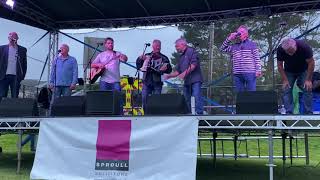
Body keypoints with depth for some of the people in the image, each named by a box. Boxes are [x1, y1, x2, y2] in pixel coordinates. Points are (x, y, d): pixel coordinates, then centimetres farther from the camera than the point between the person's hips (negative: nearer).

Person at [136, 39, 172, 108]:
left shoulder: (164, 58, 9)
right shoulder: (146, 56, 12)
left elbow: (169, 70, 5)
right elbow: (139, 66, 9)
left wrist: (166, 68, -16)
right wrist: (140, 59, -8)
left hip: (157, 83, -1)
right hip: (146, 82, 1)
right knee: (144, 100, -1)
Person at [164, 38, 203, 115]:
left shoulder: (191, 51, 1)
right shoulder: (181, 57, 25)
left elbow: (194, 64, -14)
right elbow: (177, 71, 25)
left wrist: (185, 73, -18)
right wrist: (169, 76, 12)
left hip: (195, 80, -8)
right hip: (186, 82, 8)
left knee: (197, 97, -15)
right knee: (187, 99, 6)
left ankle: (199, 114, -17)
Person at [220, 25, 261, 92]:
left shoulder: (252, 44, 7)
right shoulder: (234, 46, 18)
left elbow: (257, 58, 2)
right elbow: (222, 49, 17)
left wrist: (258, 70, -9)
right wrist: (229, 39, 10)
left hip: (249, 73, -4)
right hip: (237, 74, 4)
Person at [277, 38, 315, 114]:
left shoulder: (304, 47, -33)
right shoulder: (280, 50, -28)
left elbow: (311, 62, -23)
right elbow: (280, 65, -16)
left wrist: (308, 79, -24)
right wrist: (285, 80, -22)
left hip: (304, 71, -1)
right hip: (289, 72, 2)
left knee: (307, 90, -12)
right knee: (287, 90, -10)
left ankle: (308, 113, -6)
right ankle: (289, 112, -8)